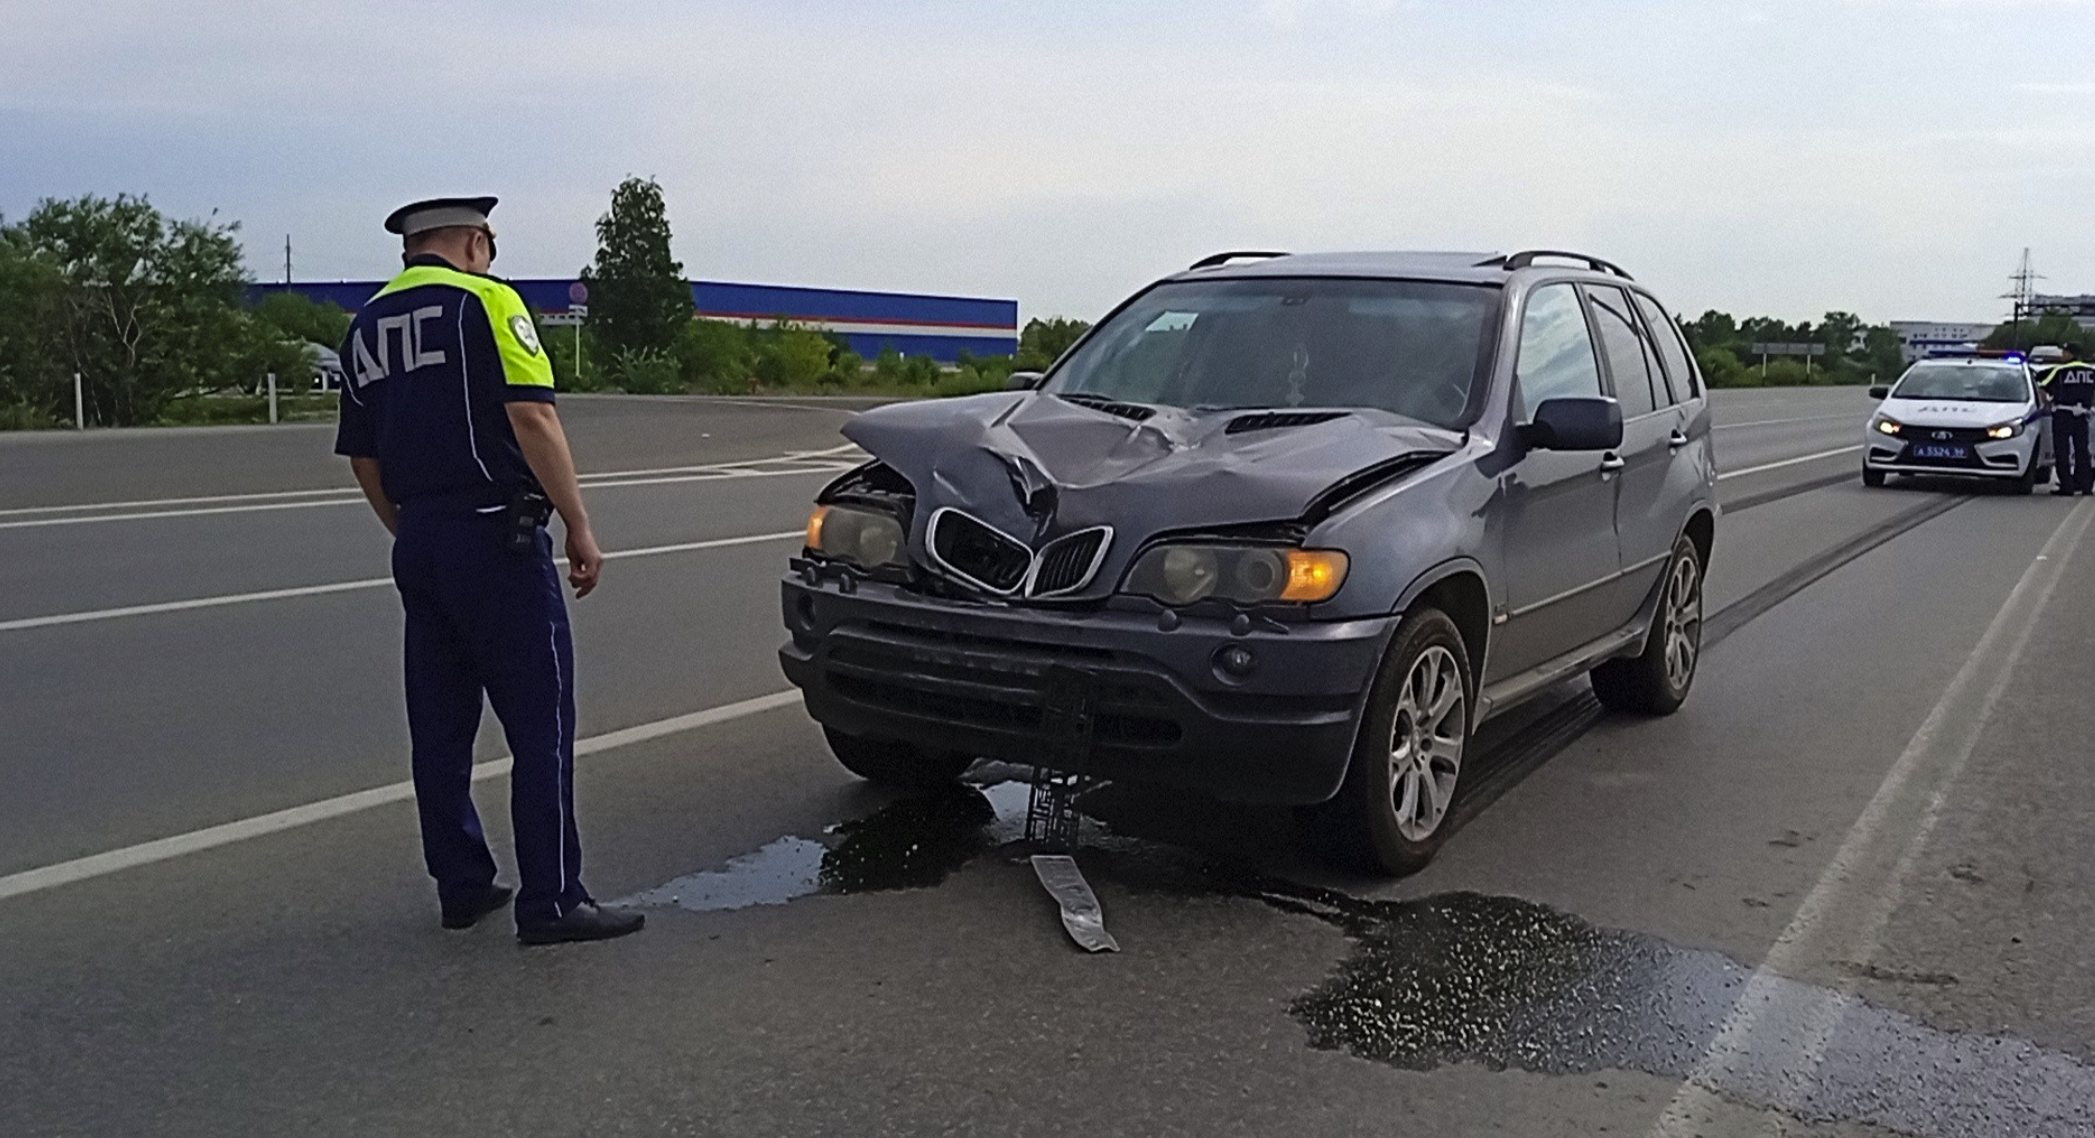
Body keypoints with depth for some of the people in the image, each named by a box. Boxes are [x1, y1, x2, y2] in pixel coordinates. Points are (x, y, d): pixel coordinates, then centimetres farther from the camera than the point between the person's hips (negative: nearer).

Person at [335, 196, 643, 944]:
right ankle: (550, 901, -2)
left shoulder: (367, 326, 15)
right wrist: (579, 528, -14)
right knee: (540, 722, -3)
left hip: (417, 546, 8)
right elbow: (532, 417, -16)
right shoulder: (486, 301, -6)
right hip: (496, 537, -7)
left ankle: (461, 887, 20)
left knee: (439, 726, 13)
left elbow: (363, 459, 18)